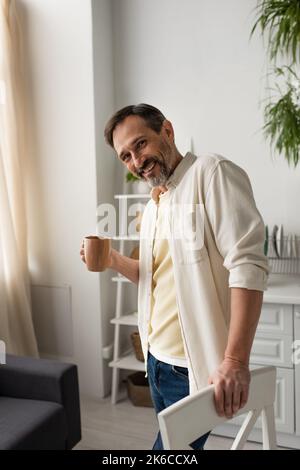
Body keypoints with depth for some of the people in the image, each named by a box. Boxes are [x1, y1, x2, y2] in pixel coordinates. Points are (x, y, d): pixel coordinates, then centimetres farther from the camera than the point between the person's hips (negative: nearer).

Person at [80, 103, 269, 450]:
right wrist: (114, 261, 3)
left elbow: (247, 265, -23)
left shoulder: (212, 173, -14)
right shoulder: (152, 207, 12)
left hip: (196, 368, -8)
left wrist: (235, 361, -28)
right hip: (157, 359, 8)